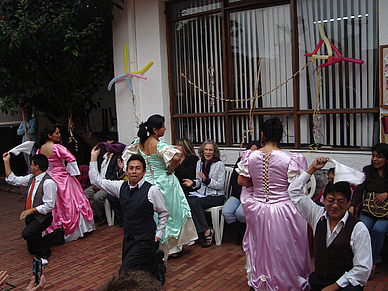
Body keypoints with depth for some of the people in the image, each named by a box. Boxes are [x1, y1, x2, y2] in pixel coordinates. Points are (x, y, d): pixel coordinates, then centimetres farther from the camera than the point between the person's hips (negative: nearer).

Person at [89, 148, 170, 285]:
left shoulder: (152, 190, -15)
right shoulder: (121, 186, 0)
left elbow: (164, 213, -4)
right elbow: (96, 180, 6)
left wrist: (158, 235, -6)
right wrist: (94, 157, 4)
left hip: (145, 241, -6)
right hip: (128, 239, 7)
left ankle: (156, 269, 11)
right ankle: (156, 257, 32)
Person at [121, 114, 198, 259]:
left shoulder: (140, 142, -1)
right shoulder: (159, 145, -23)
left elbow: (127, 154, 15)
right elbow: (175, 158, -38)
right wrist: (170, 169, -18)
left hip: (147, 180, 6)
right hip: (164, 182, -6)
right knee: (169, 213, 11)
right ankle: (172, 247, 23)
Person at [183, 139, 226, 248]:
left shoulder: (219, 164, -6)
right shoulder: (199, 163, 12)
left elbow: (220, 185, -9)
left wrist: (206, 180, -22)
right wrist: (193, 183, -5)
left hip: (216, 196, -5)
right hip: (201, 193, 5)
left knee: (194, 203, -29)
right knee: (188, 201, -26)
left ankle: (207, 231, -17)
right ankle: (206, 230, -19)